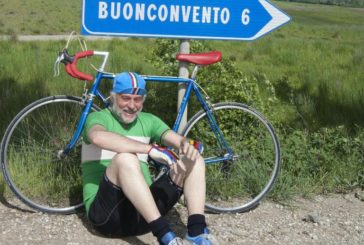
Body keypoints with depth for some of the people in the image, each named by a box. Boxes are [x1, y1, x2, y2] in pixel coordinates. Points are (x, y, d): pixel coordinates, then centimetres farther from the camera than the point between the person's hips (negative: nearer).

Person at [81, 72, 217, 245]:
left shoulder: (148, 121, 13)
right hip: (107, 213, -5)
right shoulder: (99, 118, -3)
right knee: (125, 159, -33)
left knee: (193, 160, -5)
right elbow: (98, 137, -29)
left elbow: (177, 139, -3)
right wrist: (150, 149, -35)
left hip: (144, 215, 5)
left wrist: (186, 145, -28)